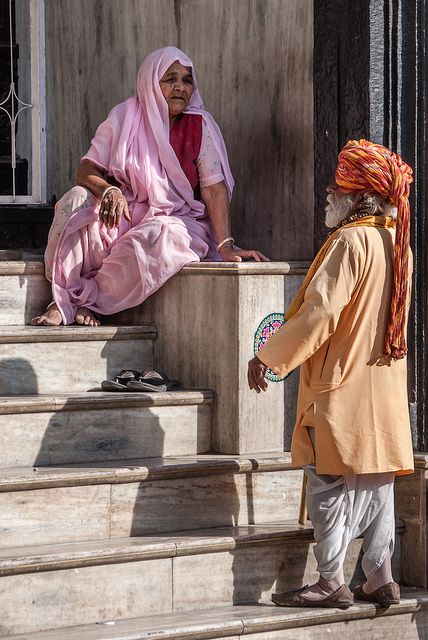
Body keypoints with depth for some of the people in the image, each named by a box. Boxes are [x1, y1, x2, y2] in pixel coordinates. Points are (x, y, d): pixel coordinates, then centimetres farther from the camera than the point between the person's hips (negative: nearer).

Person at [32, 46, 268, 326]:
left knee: (159, 237, -38)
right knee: (76, 201, -25)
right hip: (125, 214, 3)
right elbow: (86, 170, -2)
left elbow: (214, 188, -12)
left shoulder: (199, 125, -4)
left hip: (178, 220, -2)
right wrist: (108, 191, -27)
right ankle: (62, 300, -26)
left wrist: (226, 246, -24)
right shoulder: (125, 117, 2)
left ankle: (88, 301, -24)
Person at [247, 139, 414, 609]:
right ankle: (380, 578, 13)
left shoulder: (349, 242, -15)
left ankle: (332, 583, -3)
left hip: (341, 385, -8)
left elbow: (319, 311, -22)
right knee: (377, 483, 11)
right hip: (384, 388, 8)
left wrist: (269, 357, -15)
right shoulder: (398, 244, 11)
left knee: (330, 481, -4)